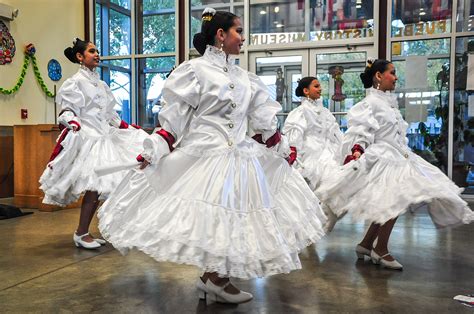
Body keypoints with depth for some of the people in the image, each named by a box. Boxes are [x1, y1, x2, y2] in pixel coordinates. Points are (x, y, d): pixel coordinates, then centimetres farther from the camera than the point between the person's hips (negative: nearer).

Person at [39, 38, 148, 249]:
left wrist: (126, 127, 24)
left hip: (104, 136, 8)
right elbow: (67, 110, -9)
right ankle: (81, 234, -2)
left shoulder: (100, 83, 20)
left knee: (102, 186, 3)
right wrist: (72, 122, -29)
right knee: (95, 186, -14)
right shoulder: (76, 82, -2)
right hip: (87, 138, -8)